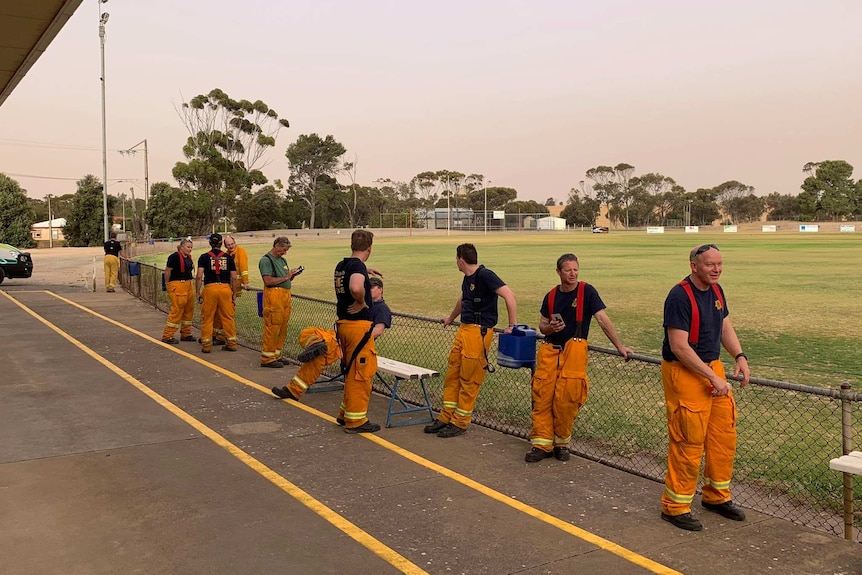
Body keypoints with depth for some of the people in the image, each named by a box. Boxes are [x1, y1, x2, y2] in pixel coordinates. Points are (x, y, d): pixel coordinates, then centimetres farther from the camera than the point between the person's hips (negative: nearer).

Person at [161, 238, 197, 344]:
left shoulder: (188, 257, 13)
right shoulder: (175, 256, -12)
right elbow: (167, 271, -9)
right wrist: (167, 284, -5)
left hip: (188, 286, 9)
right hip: (177, 286, -9)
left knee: (189, 310, 13)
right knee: (176, 310, -9)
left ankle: (185, 334, 25)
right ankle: (167, 336, -2)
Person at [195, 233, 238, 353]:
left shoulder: (204, 257, 3)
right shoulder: (228, 257, 8)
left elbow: (199, 276, -5)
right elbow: (234, 278, 6)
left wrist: (197, 292, 1)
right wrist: (234, 293, 14)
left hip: (210, 288, -2)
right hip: (225, 288, 2)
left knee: (207, 318, 6)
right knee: (228, 317, 9)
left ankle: (206, 344, 8)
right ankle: (231, 343, 12)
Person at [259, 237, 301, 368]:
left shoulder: (283, 260, 22)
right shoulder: (266, 260, -6)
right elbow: (268, 281, -16)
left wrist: (293, 275, 6)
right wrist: (286, 277, -11)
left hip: (286, 296, 9)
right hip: (273, 295, -9)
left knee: (282, 329, 10)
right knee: (272, 328, -7)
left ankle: (276, 355, 19)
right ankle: (267, 358, -2)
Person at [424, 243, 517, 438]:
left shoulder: (485, 276, -13)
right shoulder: (467, 278, 14)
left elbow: (509, 296, -20)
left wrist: (512, 326, -23)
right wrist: (450, 318, 49)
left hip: (479, 332, -9)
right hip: (464, 329, 9)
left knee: (469, 380, -1)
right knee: (452, 375, 11)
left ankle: (460, 422, 9)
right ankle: (446, 417, 20)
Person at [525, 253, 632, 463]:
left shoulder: (587, 292, -2)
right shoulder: (551, 296, 10)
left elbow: (603, 320, -6)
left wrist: (619, 346, -11)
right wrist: (550, 327, -7)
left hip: (574, 351, -3)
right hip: (549, 351, 4)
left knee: (566, 401, -5)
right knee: (542, 398, -2)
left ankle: (561, 443, 13)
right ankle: (542, 444, 7)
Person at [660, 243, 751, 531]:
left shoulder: (716, 291, 8)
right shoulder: (679, 296, -19)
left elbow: (725, 327, 22)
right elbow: (679, 347, -22)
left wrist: (739, 356, 5)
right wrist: (713, 378, -21)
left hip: (713, 368, 9)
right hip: (684, 373, -8)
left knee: (724, 435, 13)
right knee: (689, 442, -4)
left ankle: (717, 496, 31)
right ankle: (675, 507, 10)